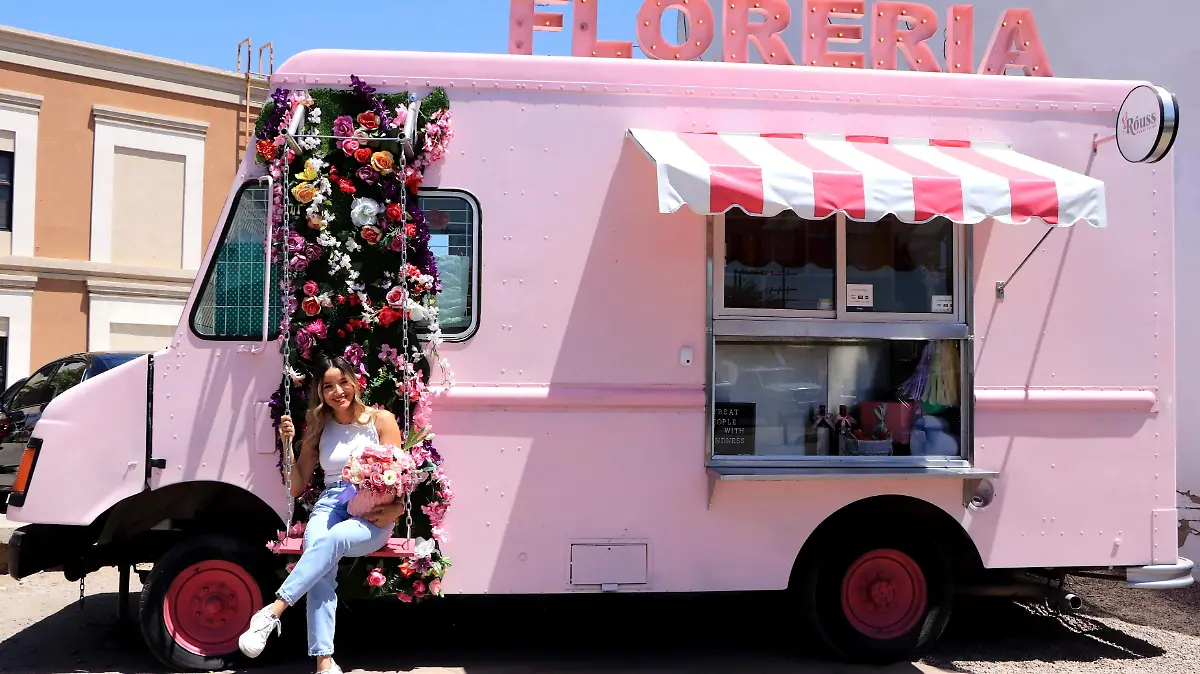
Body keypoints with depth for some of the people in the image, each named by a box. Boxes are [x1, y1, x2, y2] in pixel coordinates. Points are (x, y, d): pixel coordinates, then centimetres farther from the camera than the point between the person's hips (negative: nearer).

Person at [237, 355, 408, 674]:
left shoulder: (381, 420, 6)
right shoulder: (318, 428, 15)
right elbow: (296, 487, 15)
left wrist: (393, 507, -18)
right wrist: (288, 444, 2)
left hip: (372, 516, -2)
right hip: (330, 506, 2)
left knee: (332, 540, -36)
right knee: (322, 566, -30)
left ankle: (272, 612, -38)